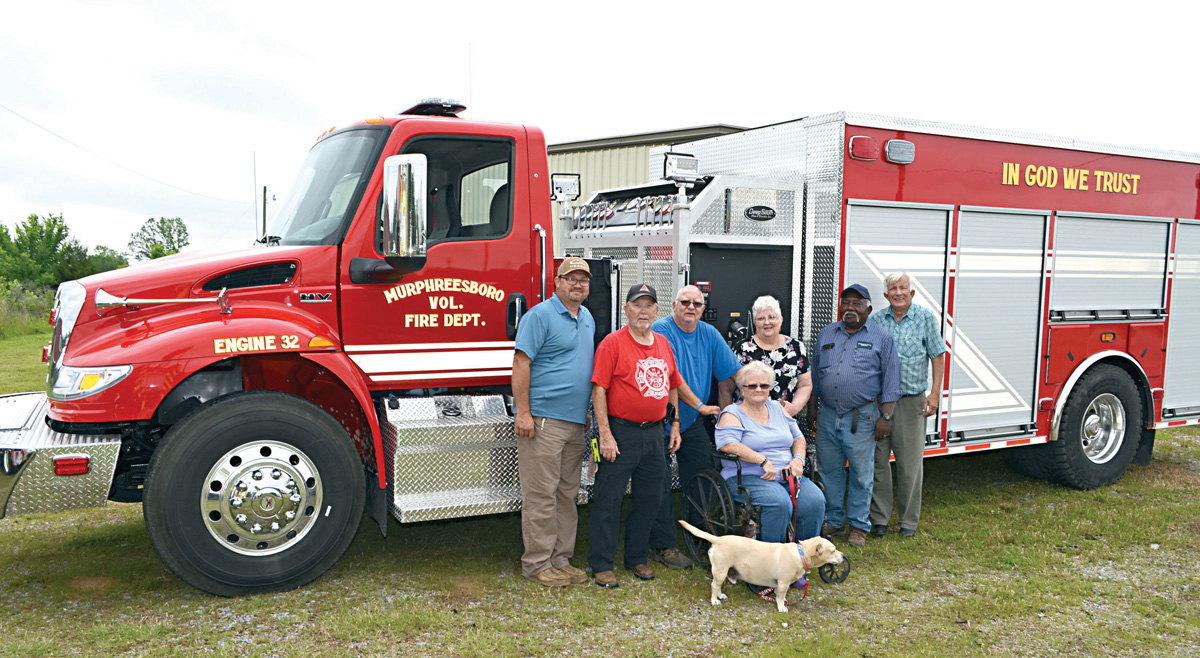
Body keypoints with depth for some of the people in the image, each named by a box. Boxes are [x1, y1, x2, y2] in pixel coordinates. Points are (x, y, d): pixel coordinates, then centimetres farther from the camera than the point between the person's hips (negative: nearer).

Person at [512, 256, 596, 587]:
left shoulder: (588, 319, 17)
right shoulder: (540, 315, -7)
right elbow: (521, 363, -12)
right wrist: (523, 412, -17)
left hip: (576, 423, 8)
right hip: (543, 420, -8)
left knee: (567, 494, 12)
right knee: (541, 494, -3)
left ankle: (561, 560, 20)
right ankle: (537, 563, 6)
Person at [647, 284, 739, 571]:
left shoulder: (709, 334, 5)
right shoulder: (661, 330, -13)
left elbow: (728, 375, 9)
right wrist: (700, 405, -16)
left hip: (693, 420, 6)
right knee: (661, 482, -4)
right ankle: (664, 546, 4)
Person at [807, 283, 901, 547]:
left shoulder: (882, 338, 2)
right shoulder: (826, 334, 13)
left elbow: (890, 381, 1)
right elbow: (815, 375, 17)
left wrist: (885, 417, -6)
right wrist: (811, 409, 14)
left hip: (862, 419, -3)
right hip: (827, 416, 4)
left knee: (861, 474, 2)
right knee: (829, 471, 10)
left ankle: (858, 526, 15)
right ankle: (833, 521, 23)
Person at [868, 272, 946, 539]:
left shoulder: (926, 317, 2)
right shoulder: (875, 320, 7)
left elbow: (937, 356, 3)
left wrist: (935, 393, -4)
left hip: (912, 400, -2)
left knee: (910, 463, 2)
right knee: (878, 460, 4)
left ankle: (909, 521, 16)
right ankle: (879, 518, 15)